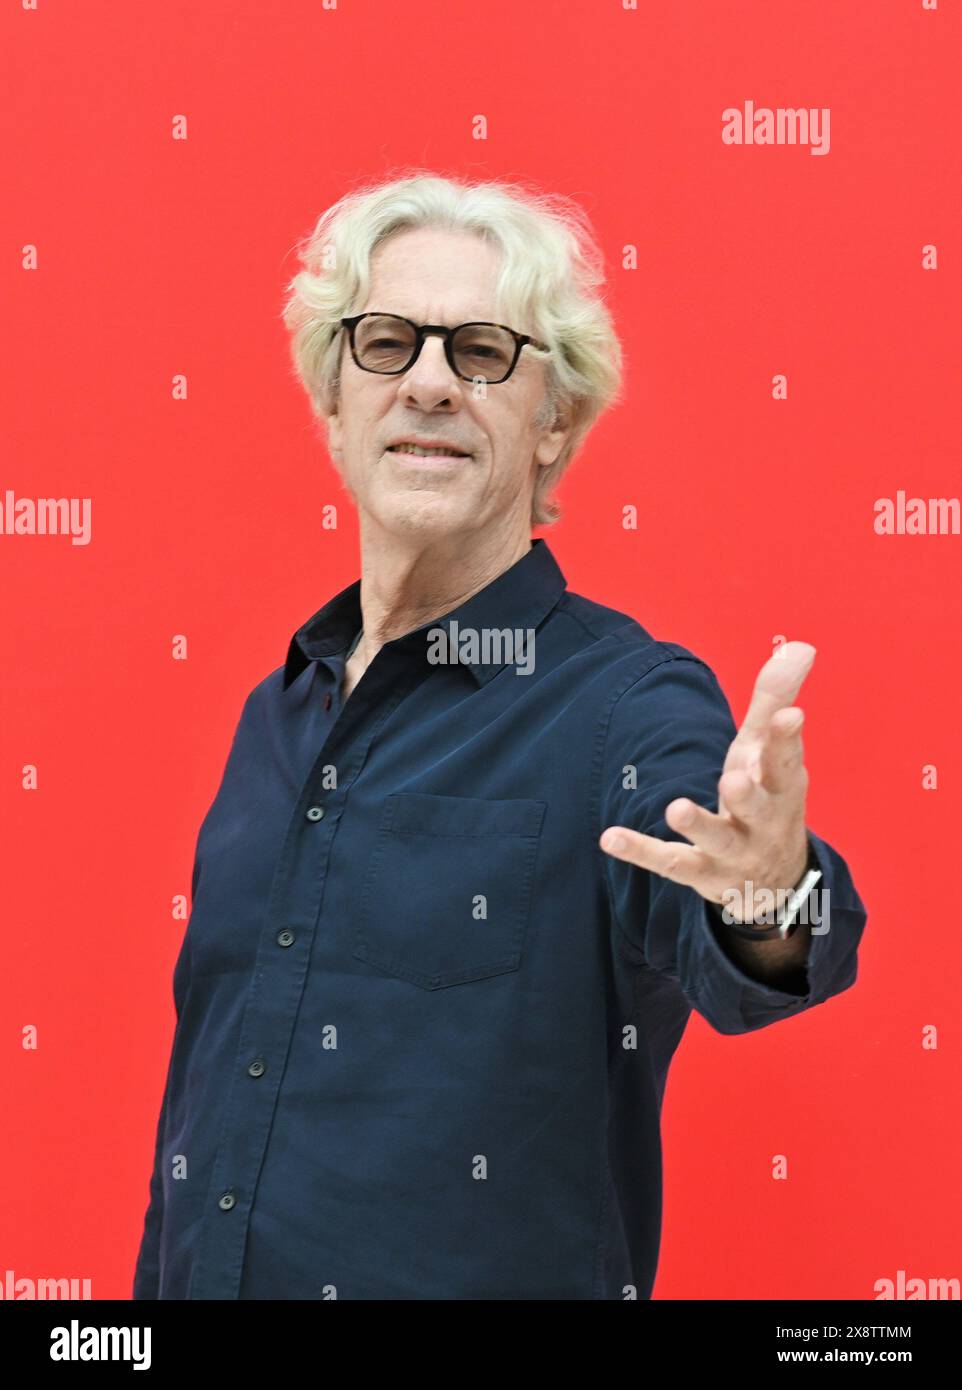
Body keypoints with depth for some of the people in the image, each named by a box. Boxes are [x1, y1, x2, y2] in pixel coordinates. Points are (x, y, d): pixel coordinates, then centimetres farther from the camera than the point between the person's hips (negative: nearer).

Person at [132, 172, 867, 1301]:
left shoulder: (630, 707, -12)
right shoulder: (278, 711, 5)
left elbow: (699, 938, -34)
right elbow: (203, 1067, 12)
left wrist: (770, 902, -54)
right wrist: (153, 1276, 11)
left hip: (500, 1272, -5)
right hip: (209, 1272, 5)